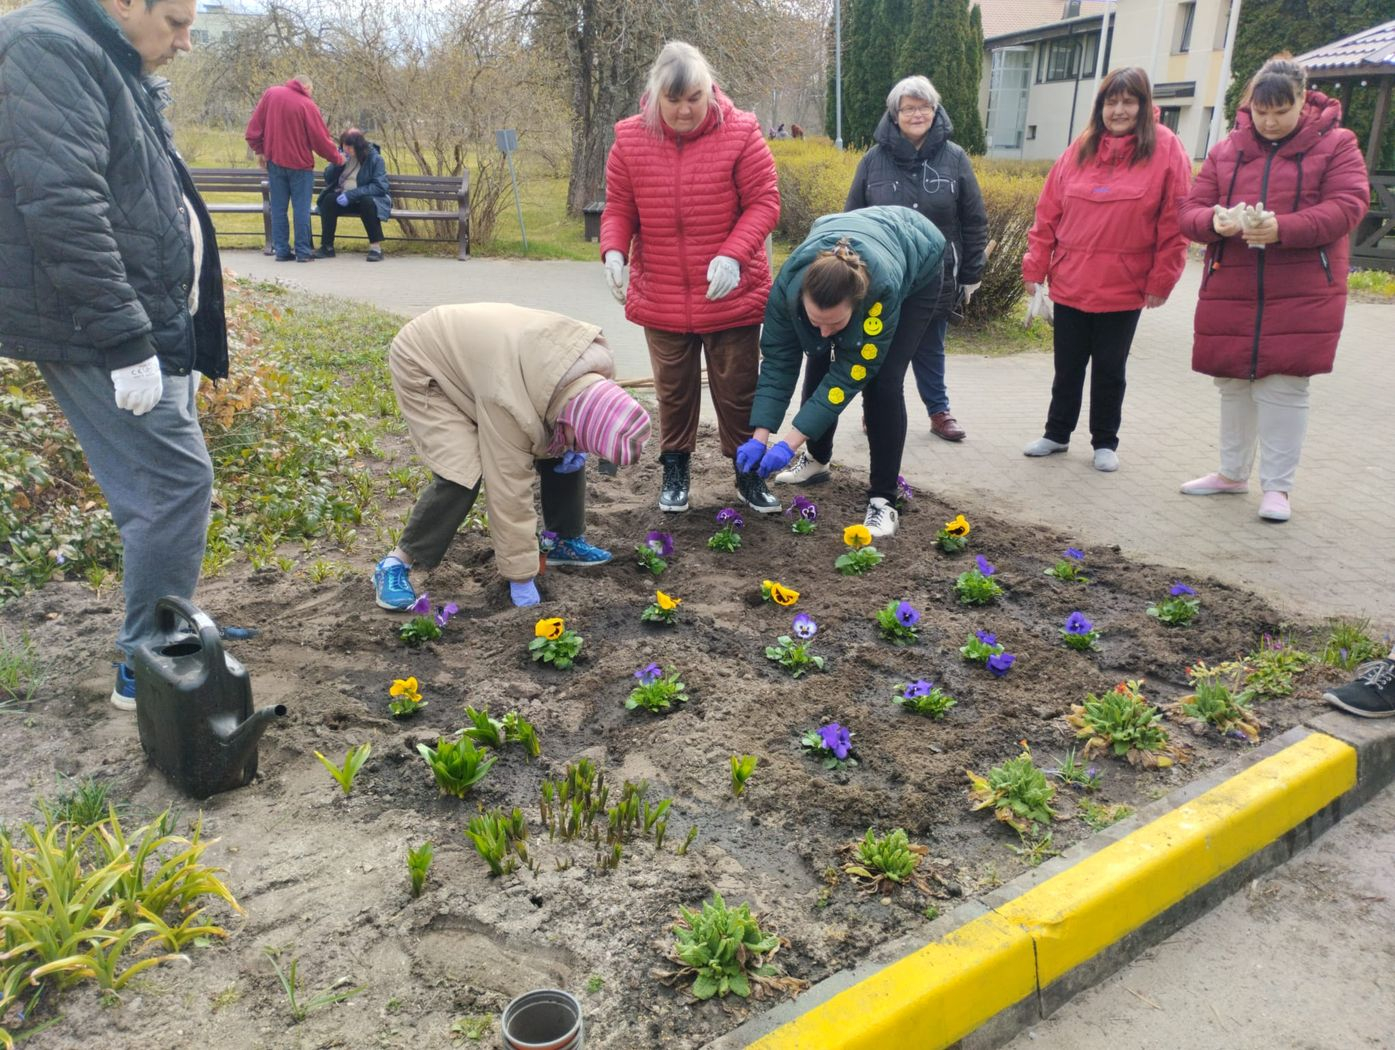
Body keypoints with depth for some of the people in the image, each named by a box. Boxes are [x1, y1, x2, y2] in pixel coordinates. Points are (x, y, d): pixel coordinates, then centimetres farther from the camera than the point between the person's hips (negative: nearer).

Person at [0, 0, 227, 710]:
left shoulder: (119, 68, 19)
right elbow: (63, 207, -23)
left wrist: (157, 329, 24)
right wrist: (125, 341, -25)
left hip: (145, 324, 10)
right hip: (96, 331, -10)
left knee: (158, 489, 13)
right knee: (177, 481, -9)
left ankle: (167, 635, 26)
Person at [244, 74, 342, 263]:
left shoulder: (270, 94, 2)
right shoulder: (307, 105, -11)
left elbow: (254, 126, 2)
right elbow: (321, 139, -7)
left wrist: (259, 150, 11)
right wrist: (337, 158, 7)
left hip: (275, 161, 4)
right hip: (300, 163, -4)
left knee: (278, 208, 8)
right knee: (301, 209, 1)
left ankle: (282, 250, 7)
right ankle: (303, 252, 1)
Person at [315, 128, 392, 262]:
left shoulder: (374, 158, -9)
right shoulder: (342, 154, 6)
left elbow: (380, 186, -18)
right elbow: (328, 179, 8)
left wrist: (351, 195, -24)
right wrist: (338, 164, -13)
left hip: (369, 197, -4)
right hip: (343, 197, 4)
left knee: (367, 202, -37)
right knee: (329, 199, -25)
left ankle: (376, 246, -30)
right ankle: (327, 246, -22)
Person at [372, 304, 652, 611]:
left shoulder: (596, 359, -23)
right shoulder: (509, 402, -42)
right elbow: (510, 491, -34)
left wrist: (574, 446, -11)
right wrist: (521, 578, -27)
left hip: (481, 350, 7)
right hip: (425, 366, -7)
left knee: (564, 454, -1)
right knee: (461, 473, -25)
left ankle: (565, 542, 16)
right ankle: (397, 562, -8)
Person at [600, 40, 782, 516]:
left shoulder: (740, 134, -9)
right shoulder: (631, 140, -2)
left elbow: (764, 202, -9)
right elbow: (618, 208, 4)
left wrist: (733, 253, -24)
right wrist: (613, 250, -17)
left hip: (732, 295, -1)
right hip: (662, 299, 2)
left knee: (738, 390, 9)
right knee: (674, 390, 13)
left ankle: (749, 473, 25)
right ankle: (675, 471, 30)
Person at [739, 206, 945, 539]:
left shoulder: (883, 287, -46)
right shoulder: (789, 282, -37)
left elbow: (851, 373, -38)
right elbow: (778, 361, -26)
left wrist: (790, 444, -38)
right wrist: (760, 436, -31)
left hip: (915, 268, -4)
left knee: (884, 381, -18)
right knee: (818, 361, -1)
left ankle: (883, 498, -8)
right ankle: (818, 460, 25)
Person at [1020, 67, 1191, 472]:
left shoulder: (1166, 149, -4)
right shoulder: (1080, 148, 5)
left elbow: (1174, 223, -6)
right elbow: (1048, 213, 5)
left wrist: (1161, 281, -9)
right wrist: (1035, 267, 2)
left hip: (1124, 288, -2)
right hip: (1070, 283, 2)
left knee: (1109, 369, 9)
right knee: (1067, 366, 12)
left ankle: (1105, 442, 24)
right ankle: (1057, 433, 28)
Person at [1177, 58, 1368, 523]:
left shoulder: (1335, 145, 3)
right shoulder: (1226, 150, 10)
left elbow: (1347, 206, -9)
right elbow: (1191, 212, 6)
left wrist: (1282, 228, -24)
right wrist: (1215, 221, -18)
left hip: (1300, 293, -3)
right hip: (1230, 289, 3)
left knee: (1283, 387, -3)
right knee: (1233, 384, 11)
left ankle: (1277, 486, 7)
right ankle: (1233, 472, 27)